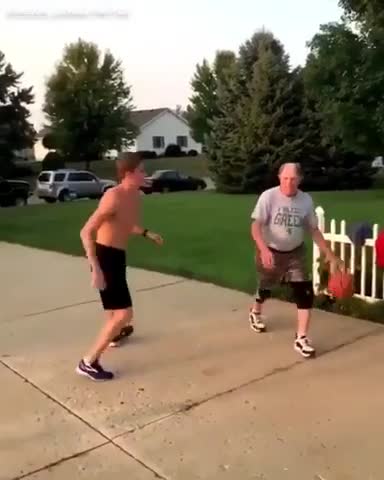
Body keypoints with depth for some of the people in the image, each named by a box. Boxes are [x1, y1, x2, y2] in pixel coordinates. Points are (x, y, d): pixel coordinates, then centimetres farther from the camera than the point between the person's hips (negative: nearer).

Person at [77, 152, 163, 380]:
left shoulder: (136, 196, 4)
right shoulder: (114, 197, -24)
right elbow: (86, 232, -27)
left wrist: (147, 233, 12)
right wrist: (96, 269, -32)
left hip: (117, 255, 9)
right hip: (105, 256, -9)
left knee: (118, 303, 33)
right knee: (124, 313, -11)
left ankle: (116, 332, 62)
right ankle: (89, 362, -3)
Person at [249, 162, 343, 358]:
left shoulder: (306, 200, -6)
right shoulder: (268, 196, -18)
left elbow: (313, 230, 4)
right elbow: (256, 226, -23)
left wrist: (329, 254, -1)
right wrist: (264, 249, -39)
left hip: (295, 253, 2)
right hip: (270, 252, -2)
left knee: (305, 293, -9)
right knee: (265, 288, 18)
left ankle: (301, 338, 1)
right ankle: (255, 312, 52)